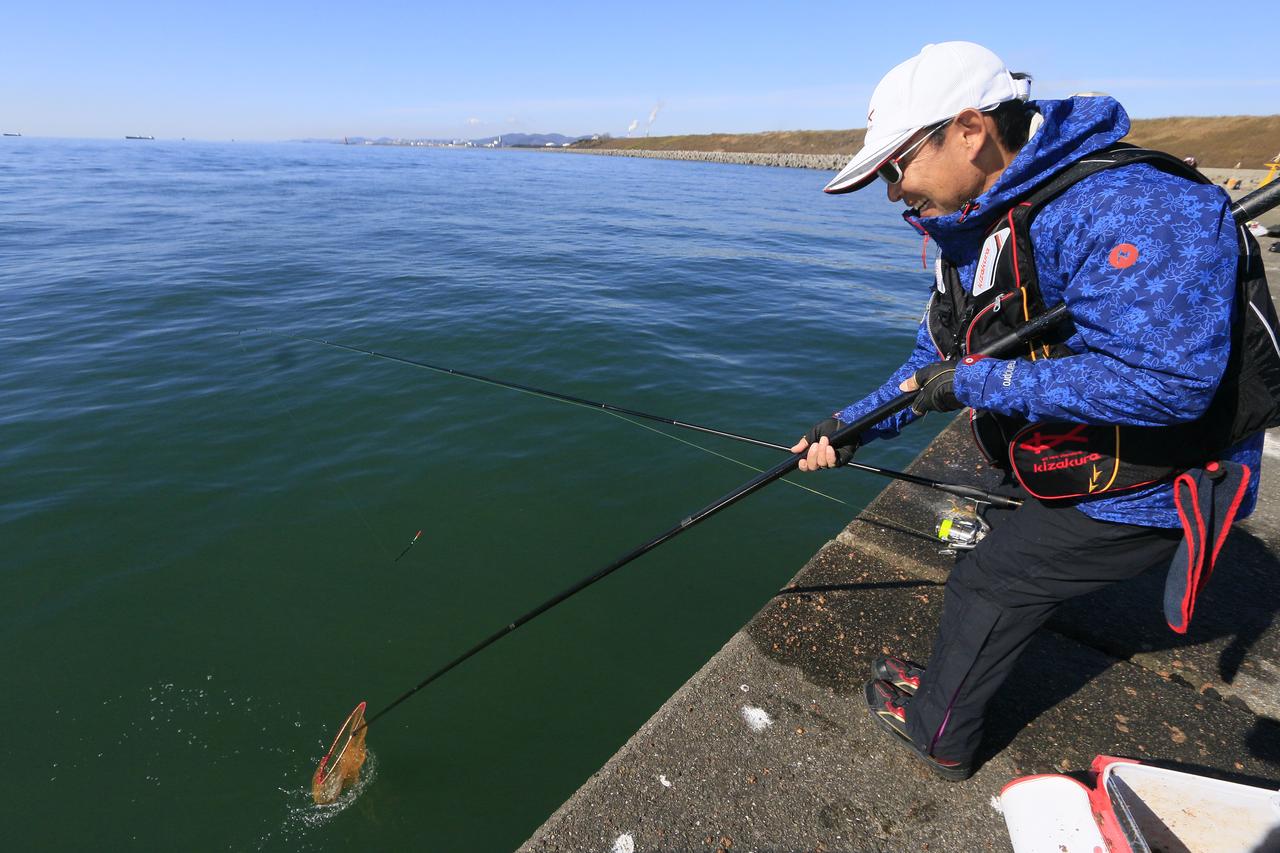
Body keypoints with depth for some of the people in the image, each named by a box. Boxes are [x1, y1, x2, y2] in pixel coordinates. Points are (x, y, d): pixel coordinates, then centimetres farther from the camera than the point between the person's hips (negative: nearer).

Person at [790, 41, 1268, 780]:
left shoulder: (1127, 208, -31)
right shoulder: (968, 231, 0)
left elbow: (1164, 378, -36)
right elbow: (936, 364, 7)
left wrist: (975, 384, -28)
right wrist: (852, 426, -1)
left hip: (1143, 488, -8)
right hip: (1066, 469, 8)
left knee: (987, 583, 2)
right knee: (999, 576, 20)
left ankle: (939, 733, 26)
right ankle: (952, 681, 44)